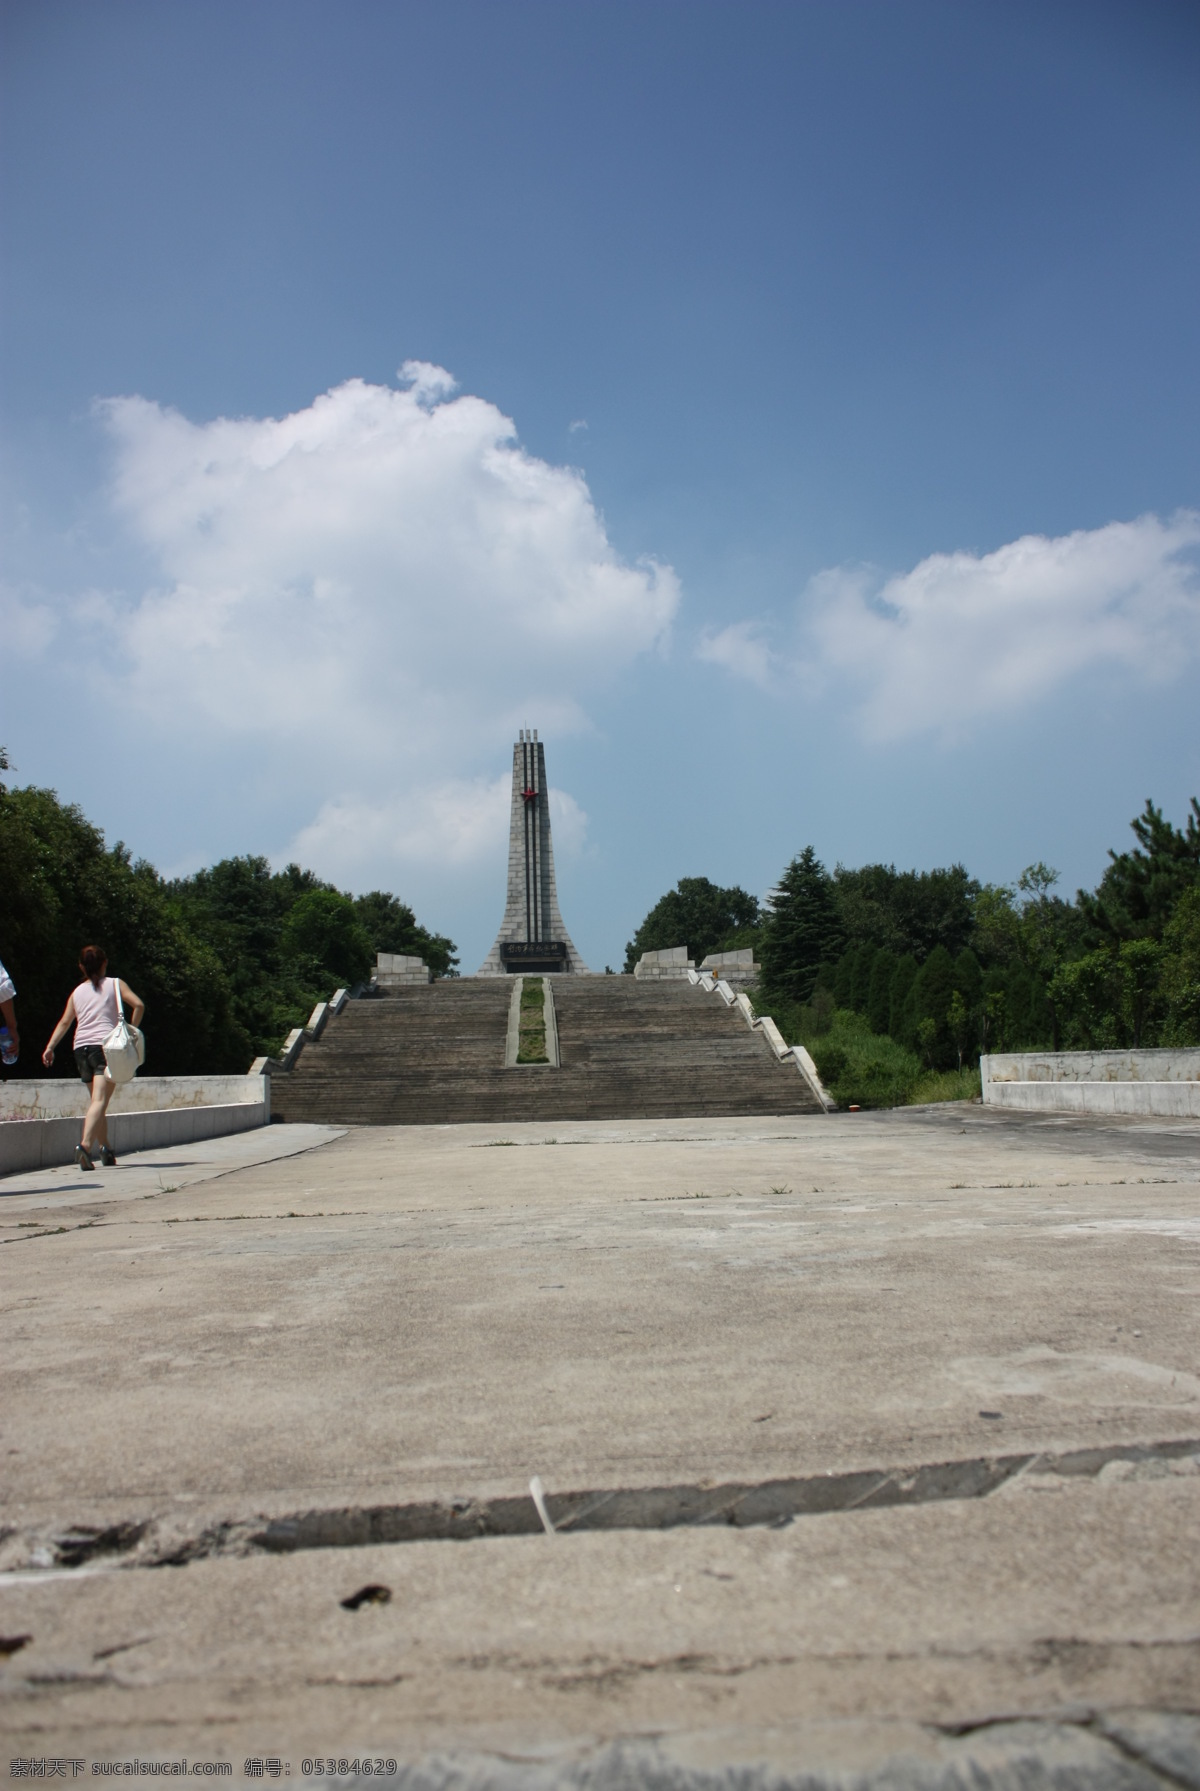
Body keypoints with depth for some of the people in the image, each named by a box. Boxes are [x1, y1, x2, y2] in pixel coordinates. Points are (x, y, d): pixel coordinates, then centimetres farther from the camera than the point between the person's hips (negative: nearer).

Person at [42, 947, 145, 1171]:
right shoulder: (115, 984, 9)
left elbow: (65, 1022, 12)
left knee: (97, 1100, 17)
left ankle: (104, 1149, 18)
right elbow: (138, 1004, -4)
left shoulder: (77, 992, 19)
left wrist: (50, 1047, 12)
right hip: (106, 1045, -4)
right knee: (100, 1100, -14)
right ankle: (85, 1144, -33)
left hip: (81, 1047, 4)